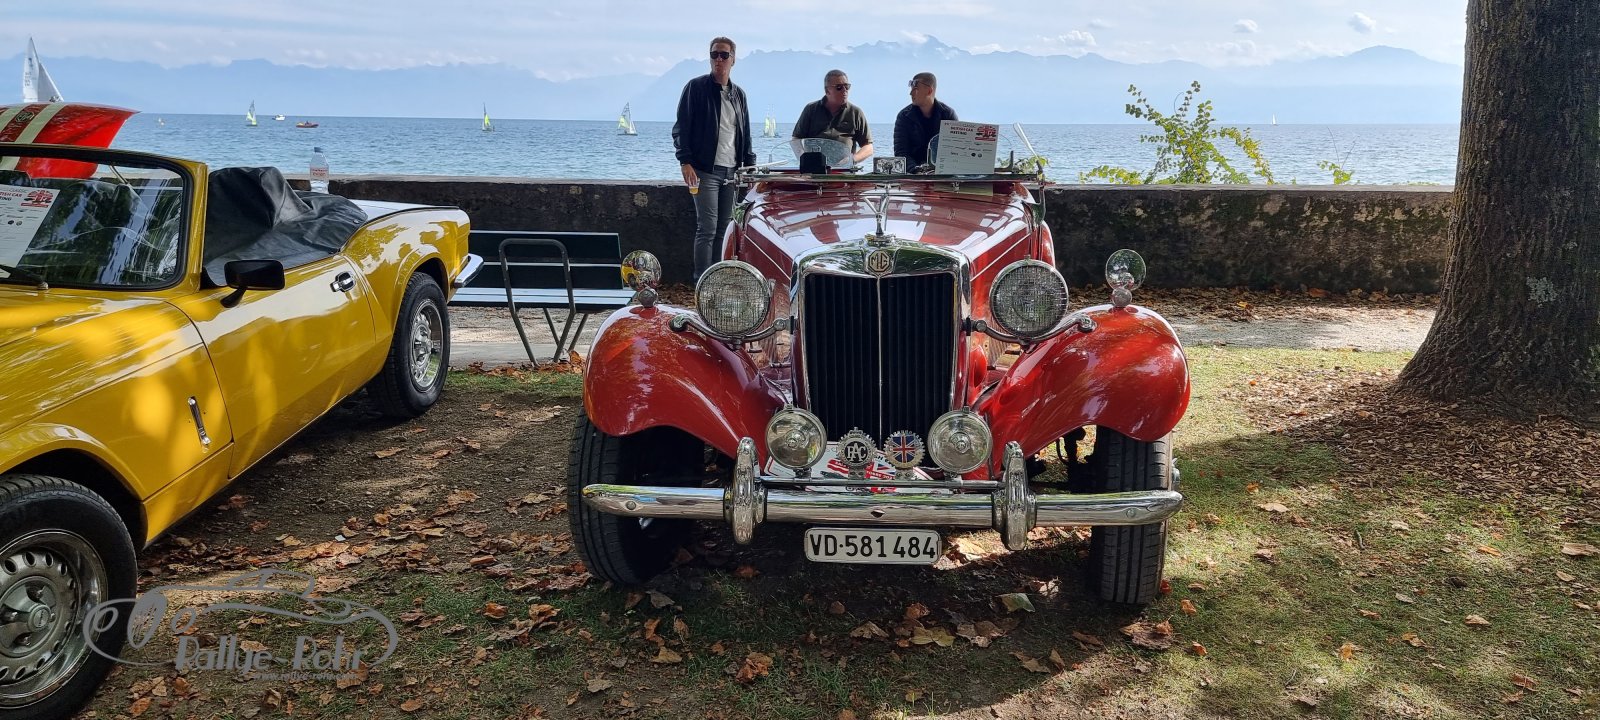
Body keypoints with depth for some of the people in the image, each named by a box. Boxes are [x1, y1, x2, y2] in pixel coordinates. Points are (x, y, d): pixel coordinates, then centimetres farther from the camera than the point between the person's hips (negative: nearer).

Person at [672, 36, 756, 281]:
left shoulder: (739, 94, 15)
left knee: (723, 229, 7)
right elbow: (681, 128, -5)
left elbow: (745, 134, 21)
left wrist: (750, 164, 13)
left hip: (732, 171, 5)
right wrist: (685, 162, -13)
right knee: (707, 228, -9)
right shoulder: (696, 87, -2)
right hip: (705, 170, -5)